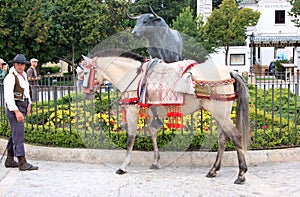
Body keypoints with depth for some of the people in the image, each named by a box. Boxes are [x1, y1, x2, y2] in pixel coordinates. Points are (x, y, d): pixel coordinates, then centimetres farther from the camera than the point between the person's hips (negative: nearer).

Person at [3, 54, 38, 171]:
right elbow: (8, 96, -21)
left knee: (15, 134, 14)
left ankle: (9, 160, 23)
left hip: (22, 107, 9)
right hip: (14, 108, -9)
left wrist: (28, 104, 17)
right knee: (18, 134, -11)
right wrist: (16, 111, -27)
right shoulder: (11, 77, -14)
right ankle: (22, 163, -12)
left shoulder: (24, 75, 13)